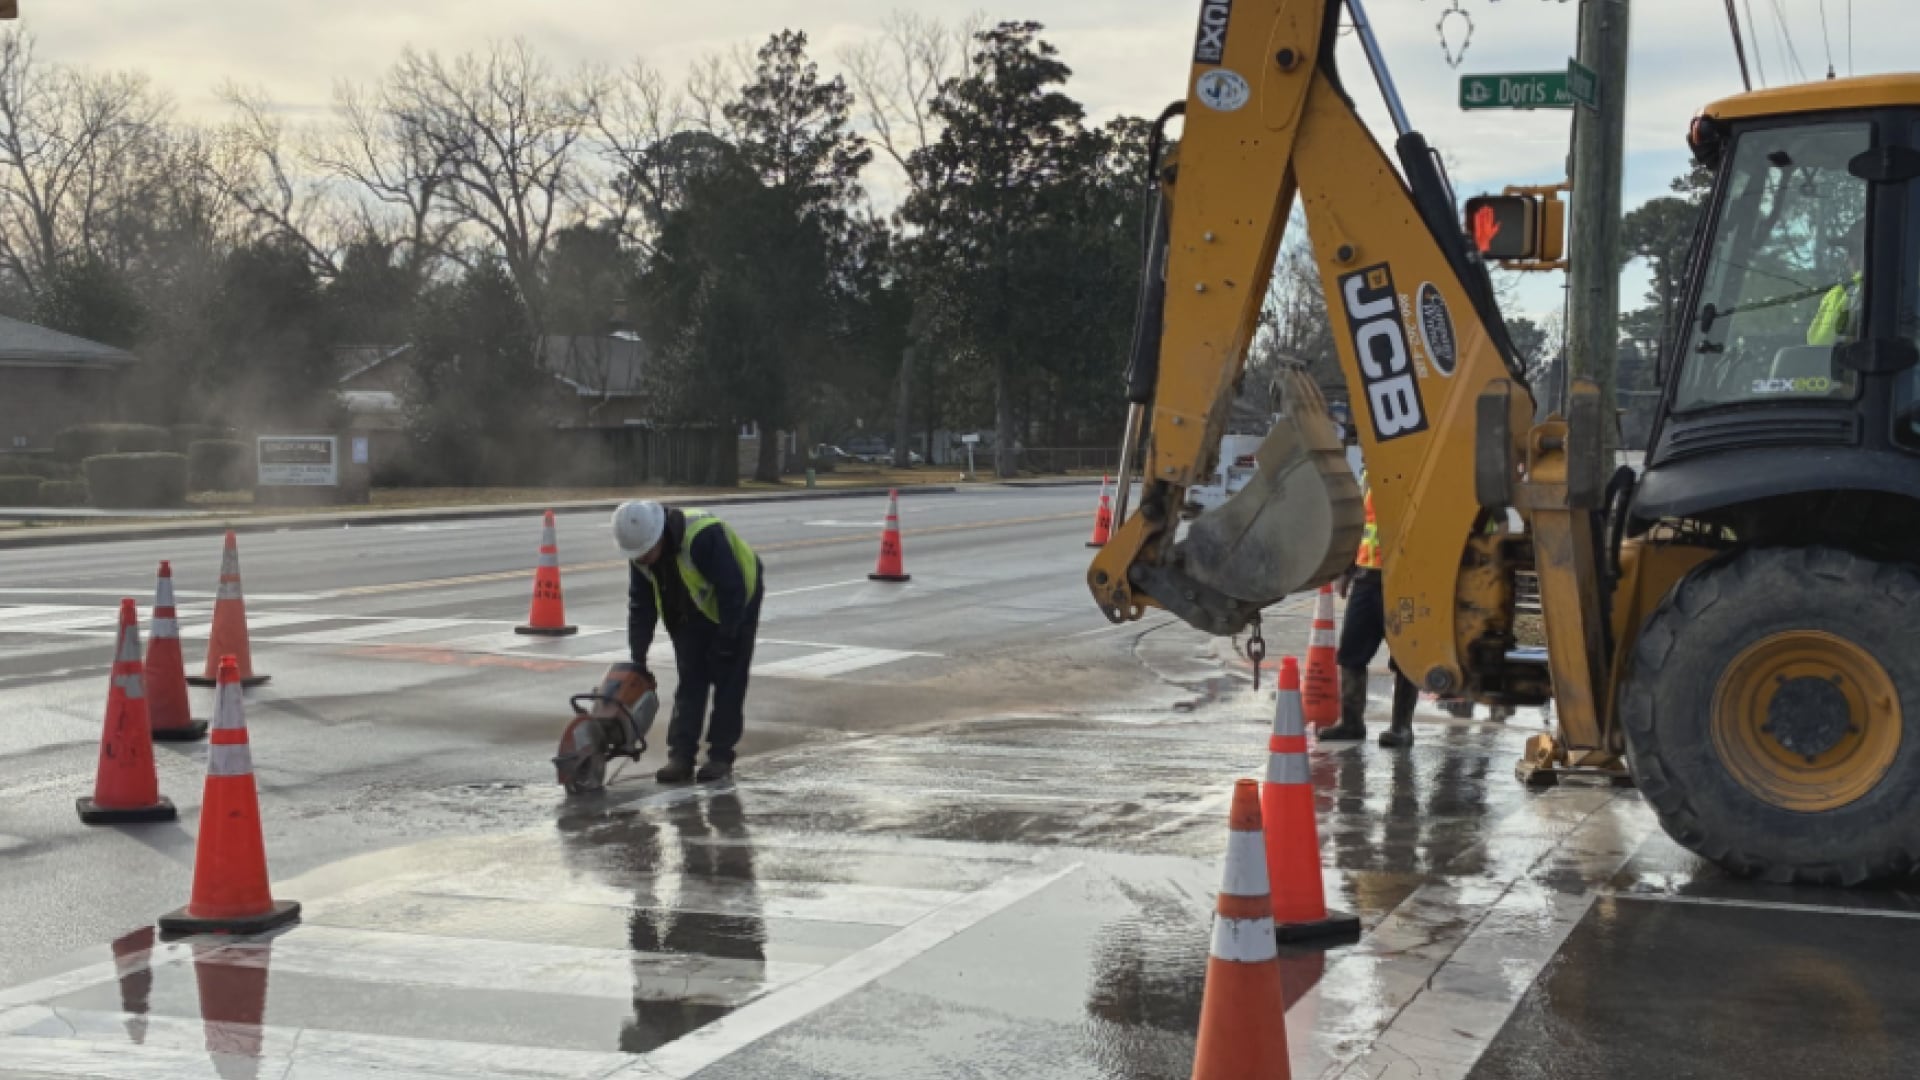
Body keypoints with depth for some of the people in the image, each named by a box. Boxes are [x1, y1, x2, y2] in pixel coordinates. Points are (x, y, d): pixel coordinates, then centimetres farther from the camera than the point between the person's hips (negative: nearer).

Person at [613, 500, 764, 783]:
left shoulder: (704, 537, -37)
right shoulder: (640, 554, -13)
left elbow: (733, 590, -31)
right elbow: (640, 606, -4)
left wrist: (726, 638, -25)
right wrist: (638, 657, -7)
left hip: (738, 604, -6)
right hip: (694, 615, 6)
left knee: (728, 682, -6)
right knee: (689, 682, -1)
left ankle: (721, 756, -1)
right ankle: (681, 755, -3)